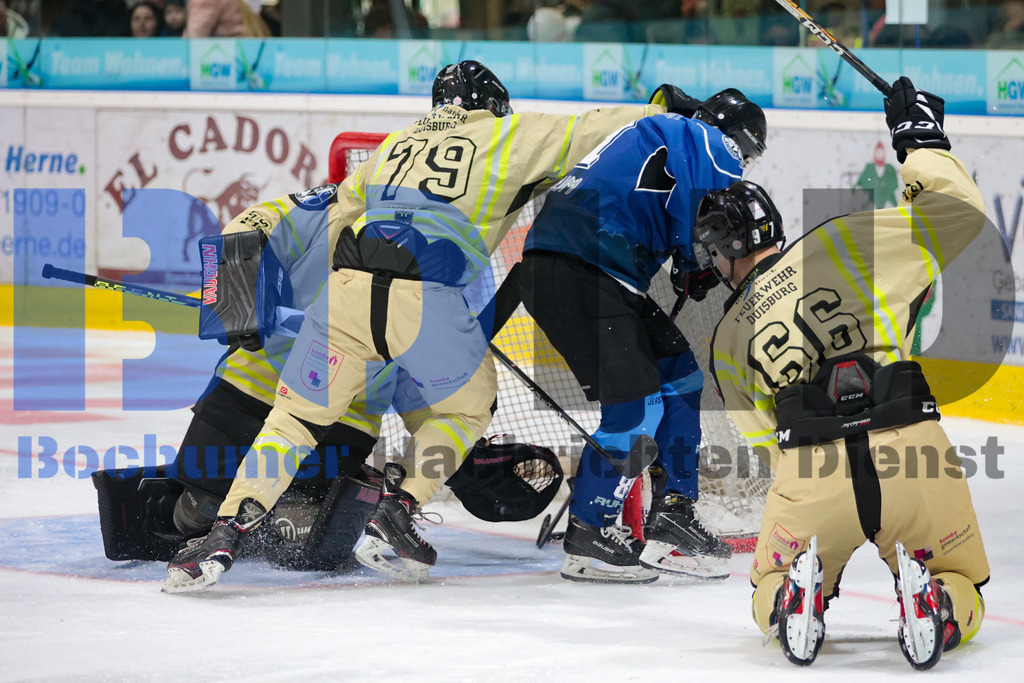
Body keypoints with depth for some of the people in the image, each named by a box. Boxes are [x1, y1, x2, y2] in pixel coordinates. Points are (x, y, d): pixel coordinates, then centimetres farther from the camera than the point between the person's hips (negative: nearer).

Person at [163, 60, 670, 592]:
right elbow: (587, 130, 22)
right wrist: (658, 111, 38)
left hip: (345, 289, 4)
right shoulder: (510, 137, 17)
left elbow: (336, 214, 32)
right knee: (466, 406, 23)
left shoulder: (397, 143, 29)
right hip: (427, 300, -4)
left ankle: (224, 537, -3)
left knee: (296, 415, 13)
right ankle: (393, 517, 9)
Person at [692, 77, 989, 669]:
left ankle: (793, 600, -9)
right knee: (961, 591, 21)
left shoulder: (727, 338, 18)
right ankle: (937, 606, -16)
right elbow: (959, 212, 11)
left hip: (809, 475, 0)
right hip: (915, 455, 0)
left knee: (771, 589, 28)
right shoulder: (844, 243, 12)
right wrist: (921, 141, 24)